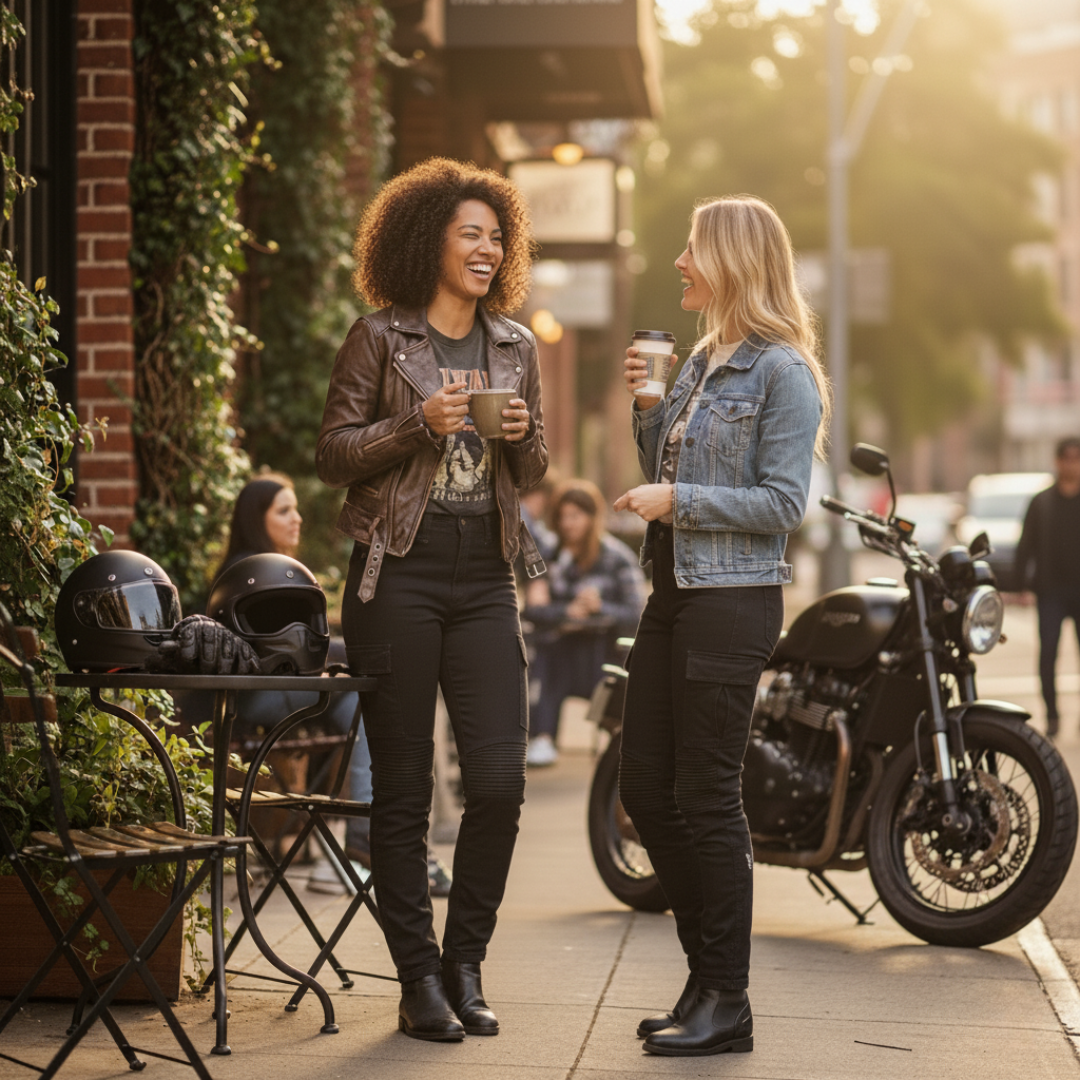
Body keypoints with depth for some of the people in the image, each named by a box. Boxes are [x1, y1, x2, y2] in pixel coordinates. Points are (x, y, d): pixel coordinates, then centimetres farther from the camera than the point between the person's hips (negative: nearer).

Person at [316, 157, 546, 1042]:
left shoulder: (516, 346, 13)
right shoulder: (380, 338, 1)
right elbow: (333, 454, -2)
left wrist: (522, 434, -3)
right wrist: (420, 422, -14)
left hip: (485, 578, 4)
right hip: (399, 576, -4)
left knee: (501, 778, -4)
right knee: (403, 787, 1)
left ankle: (465, 965, 13)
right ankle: (419, 980, 10)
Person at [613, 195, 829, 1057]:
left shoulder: (783, 371, -10)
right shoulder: (701, 360, 15)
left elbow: (783, 504, -15)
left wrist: (677, 499, -17)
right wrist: (645, 406, 5)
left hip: (734, 601, -9)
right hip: (674, 594, 9)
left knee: (706, 797, -5)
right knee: (645, 789, 10)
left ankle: (726, 1002, 6)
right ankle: (709, 973, 23)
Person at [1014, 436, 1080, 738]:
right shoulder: (1042, 502, 7)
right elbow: (1026, 544, 6)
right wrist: (1023, 581, -3)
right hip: (1051, 591, 0)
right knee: (1047, 654, -4)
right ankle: (1052, 716, 3)